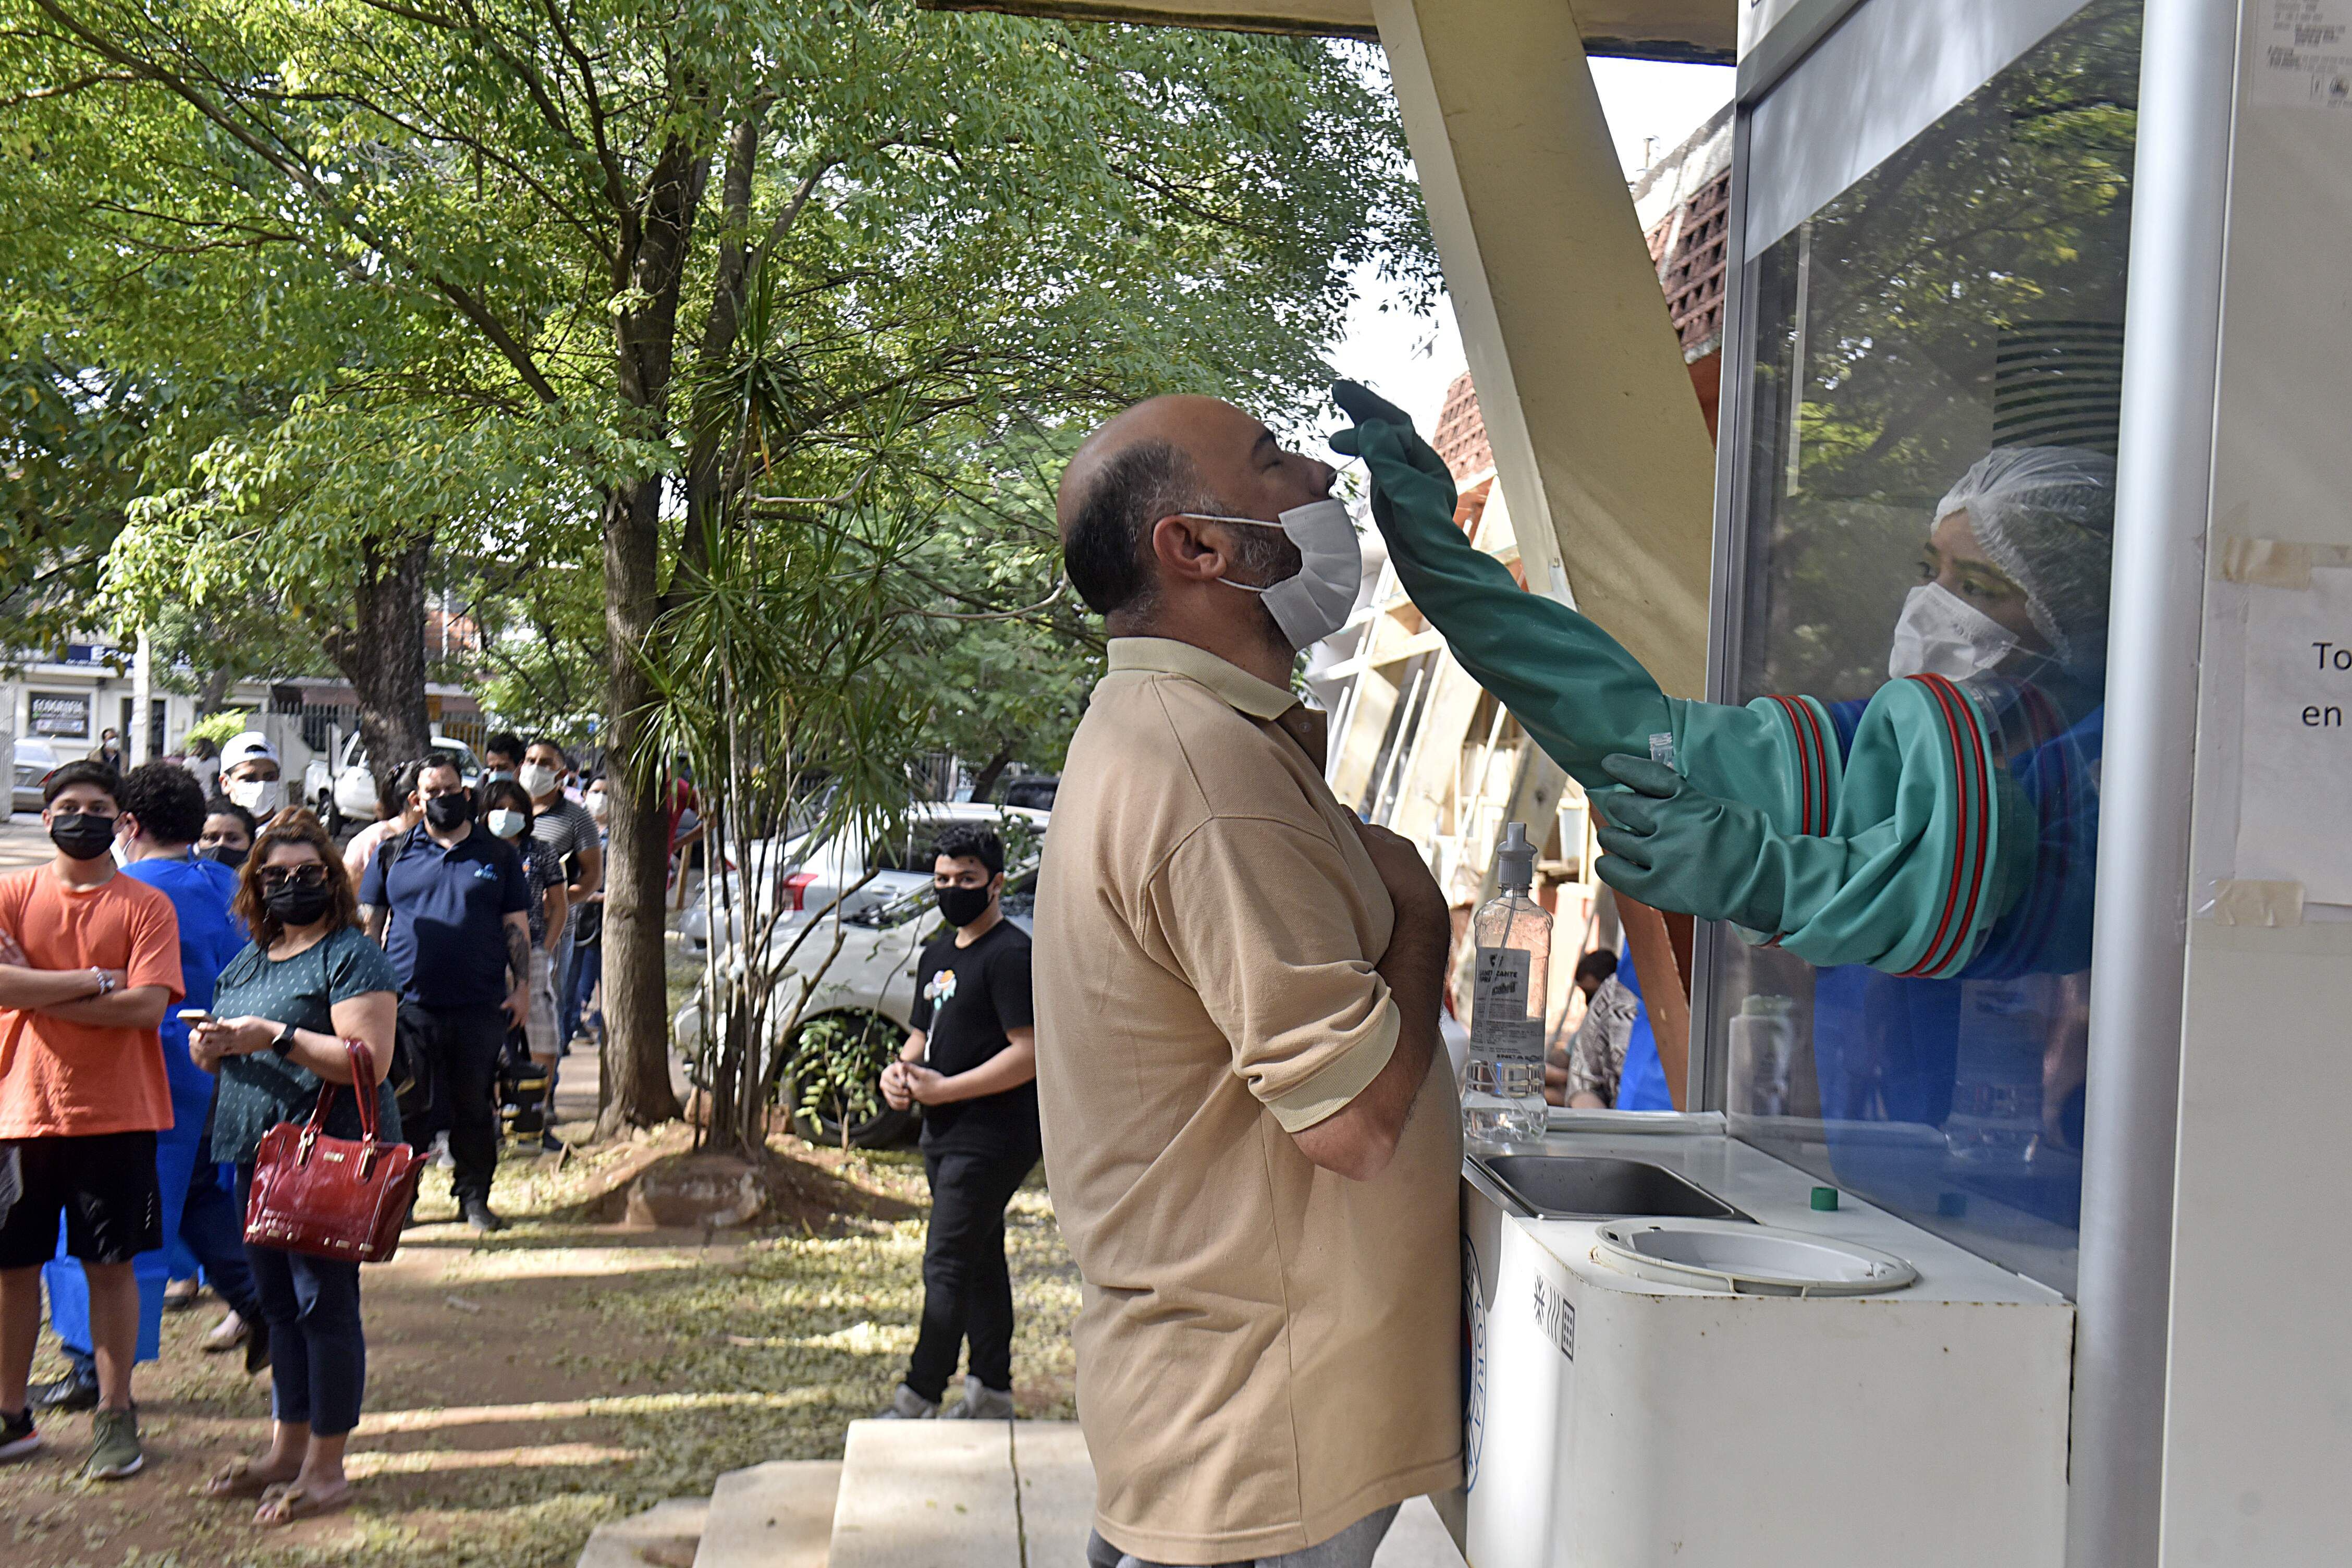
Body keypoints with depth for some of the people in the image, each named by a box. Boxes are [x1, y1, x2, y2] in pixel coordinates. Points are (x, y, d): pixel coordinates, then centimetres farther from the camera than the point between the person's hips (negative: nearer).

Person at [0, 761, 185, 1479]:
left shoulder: (145, 905, 0)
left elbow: (148, 1004, -13)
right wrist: (92, 978, -15)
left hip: (116, 1115, -2)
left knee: (110, 1264, 4)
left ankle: (115, 1415, 16)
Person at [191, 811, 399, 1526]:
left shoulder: (353, 957, -10)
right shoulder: (249, 961, 16)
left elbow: (368, 1061, -19)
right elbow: (220, 1044, 24)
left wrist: (278, 1037, -21)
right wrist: (210, 1047, 0)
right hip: (259, 1149, 8)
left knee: (324, 1303, -3)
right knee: (278, 1304, 16)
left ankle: (326, 1469, 7)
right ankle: (286, 1448, 29)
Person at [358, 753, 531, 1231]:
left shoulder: (498, 856, 9)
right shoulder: (392, 855, 9)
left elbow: (517, 927, 9)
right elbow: (370, 927, 11)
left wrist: (522, 987, 1)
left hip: (480, 1006, 0)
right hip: (407, 1004, 0)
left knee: (475, 1104, 5)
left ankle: (474, 1196, 15)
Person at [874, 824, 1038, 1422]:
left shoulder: (1011, 954, -13)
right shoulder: (938, 954, 16)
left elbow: (1031, 1054, -21)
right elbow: (924, 1035, 25)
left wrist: (943, 1089, -19)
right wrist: (898, 1073, 1)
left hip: (992, 1139, -9)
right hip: (945, 1136, 10)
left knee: (946, 1266, -9)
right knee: (980, 1262, 15)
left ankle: (917, 1399, -5)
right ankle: (992, 1393, 23)